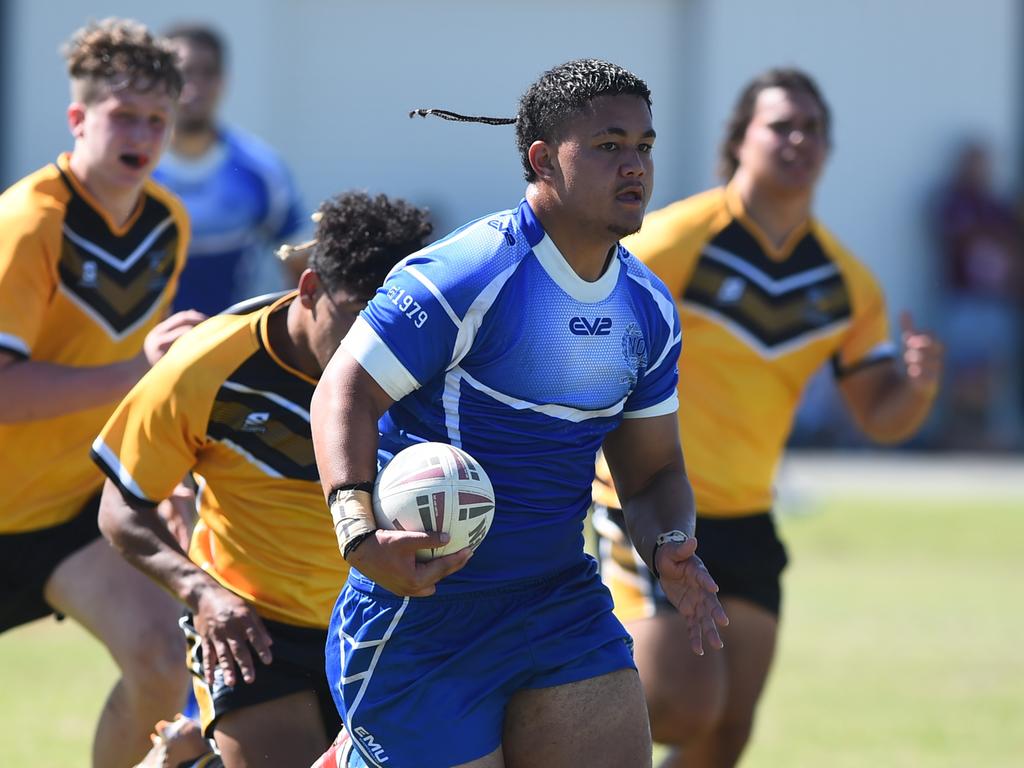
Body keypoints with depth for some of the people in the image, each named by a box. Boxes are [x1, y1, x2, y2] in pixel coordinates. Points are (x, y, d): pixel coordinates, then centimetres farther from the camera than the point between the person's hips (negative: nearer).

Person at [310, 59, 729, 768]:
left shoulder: (648, 307, 7)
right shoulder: (464, 277, -16)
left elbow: (653, 468, 16)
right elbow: (345, 392, -16)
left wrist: (670, 547, -6)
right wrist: (359, 532, -31)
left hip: (563, 605, 6)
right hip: (422, 619, -6)